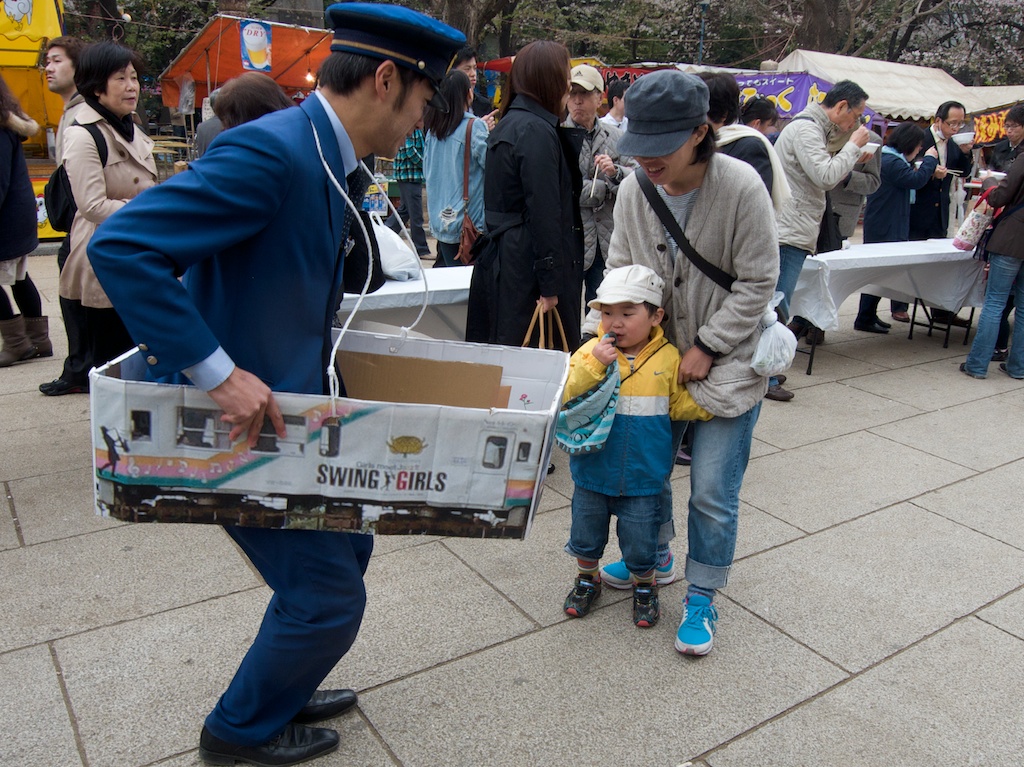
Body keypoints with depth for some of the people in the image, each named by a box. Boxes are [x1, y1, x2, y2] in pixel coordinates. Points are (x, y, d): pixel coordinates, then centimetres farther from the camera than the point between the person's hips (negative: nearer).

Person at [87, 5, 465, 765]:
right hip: (232, 417, -10)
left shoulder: (330, 160, 6)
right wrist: (219, 373, -29)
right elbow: (120, 246, -29)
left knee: (346, 550, 21)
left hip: (280, 407, 10)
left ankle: (278, 693, 44)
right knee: (329, 595, 2)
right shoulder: (269, 151, -24)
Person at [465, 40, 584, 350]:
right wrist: (551, 286, -19)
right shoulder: (537, 131, -14)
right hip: (528, 264, -10)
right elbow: (544, 213, -19)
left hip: (501, 262, 10)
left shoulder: (508, 124, 16)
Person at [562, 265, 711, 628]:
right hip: (592, 472, 1)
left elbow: (679, 406, 3)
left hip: (642, 478, -1)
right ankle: (587, 579, 46)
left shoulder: (668, 359, -7)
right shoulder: (590, 352, -9)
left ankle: (644, 587, 40)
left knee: (640, 544, 11)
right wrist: (594, 366, -30)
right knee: (586, 535, 19)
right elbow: (567, 398, -19)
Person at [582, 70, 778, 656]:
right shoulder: (634, 189, -6)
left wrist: (706, 349, -15)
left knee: (713, 492, -1)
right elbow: (621, 270, 2)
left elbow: (757, 283, -15)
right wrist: (603, 330, -14)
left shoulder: (741, 186, -20)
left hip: (727, 362, -5)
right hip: (657, 357, 5)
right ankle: (656, 559, 42)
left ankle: (702, 600, 20)